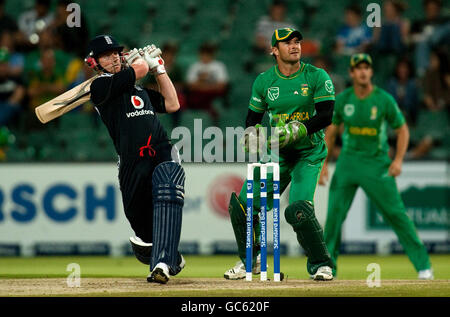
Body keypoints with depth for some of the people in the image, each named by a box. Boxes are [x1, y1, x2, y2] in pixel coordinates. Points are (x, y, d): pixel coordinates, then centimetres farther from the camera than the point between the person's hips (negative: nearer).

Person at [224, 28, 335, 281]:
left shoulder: (317, 77, -6)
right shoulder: (264, 81, 5)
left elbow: (326, 116, -13)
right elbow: (253, 117, 14)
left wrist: (295, 130, -25)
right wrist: (252, 134, -9)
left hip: (309, 153, -4)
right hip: (276, 153, 4)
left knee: (299, 210, -23)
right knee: (241, 205, -6)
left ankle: (321, 264, -1)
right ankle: (251, 260, 18)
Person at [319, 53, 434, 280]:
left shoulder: (384, 100, -7)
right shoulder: (342, 100, 0)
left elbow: (402, 129, 2)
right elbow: (330, 132, 10)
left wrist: (398, 160, -10)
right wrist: (323, 164, 5)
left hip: (377, 164, -3)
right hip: (348, 162, 3)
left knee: (396, 213, -7)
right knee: (334, 214, -3)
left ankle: (423, 265, -1)